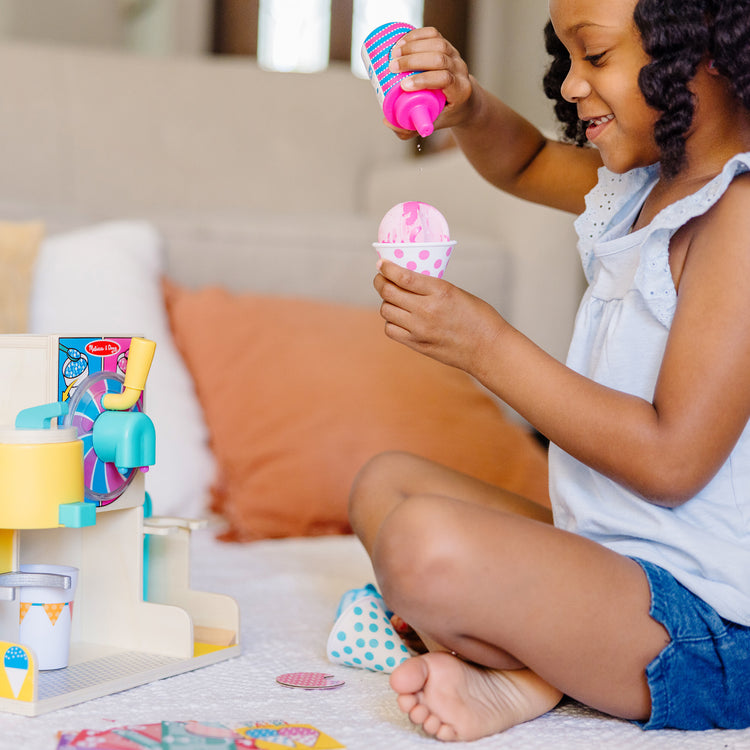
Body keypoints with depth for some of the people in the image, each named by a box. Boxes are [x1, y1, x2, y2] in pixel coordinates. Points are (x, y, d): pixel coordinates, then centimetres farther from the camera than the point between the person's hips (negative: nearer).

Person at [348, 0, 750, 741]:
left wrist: (487, 346, -19)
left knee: (428, 545, -33)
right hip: (617, 558, 11)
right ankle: (513, 672, -6)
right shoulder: (644, 185, 10)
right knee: (385, 484, 18)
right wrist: (468, 108, 7)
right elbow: (525, 164, 32)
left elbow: (670, 461, -25)